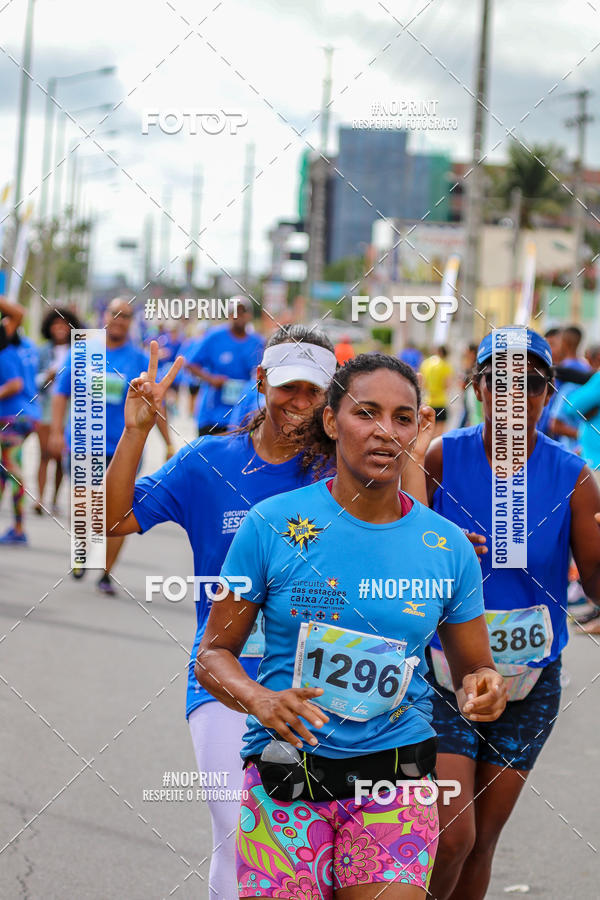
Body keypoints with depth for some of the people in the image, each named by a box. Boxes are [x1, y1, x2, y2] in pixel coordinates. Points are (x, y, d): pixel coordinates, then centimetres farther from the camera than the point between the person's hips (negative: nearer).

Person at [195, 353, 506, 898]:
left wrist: (483, 689, -11)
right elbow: (214, 655, 1)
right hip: (285, 784, -1)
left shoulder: (448, 547, 3)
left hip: (396, 785, 1)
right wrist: (262, 701, -20)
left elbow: (474, 668, 13)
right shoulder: (272, 524, -3)